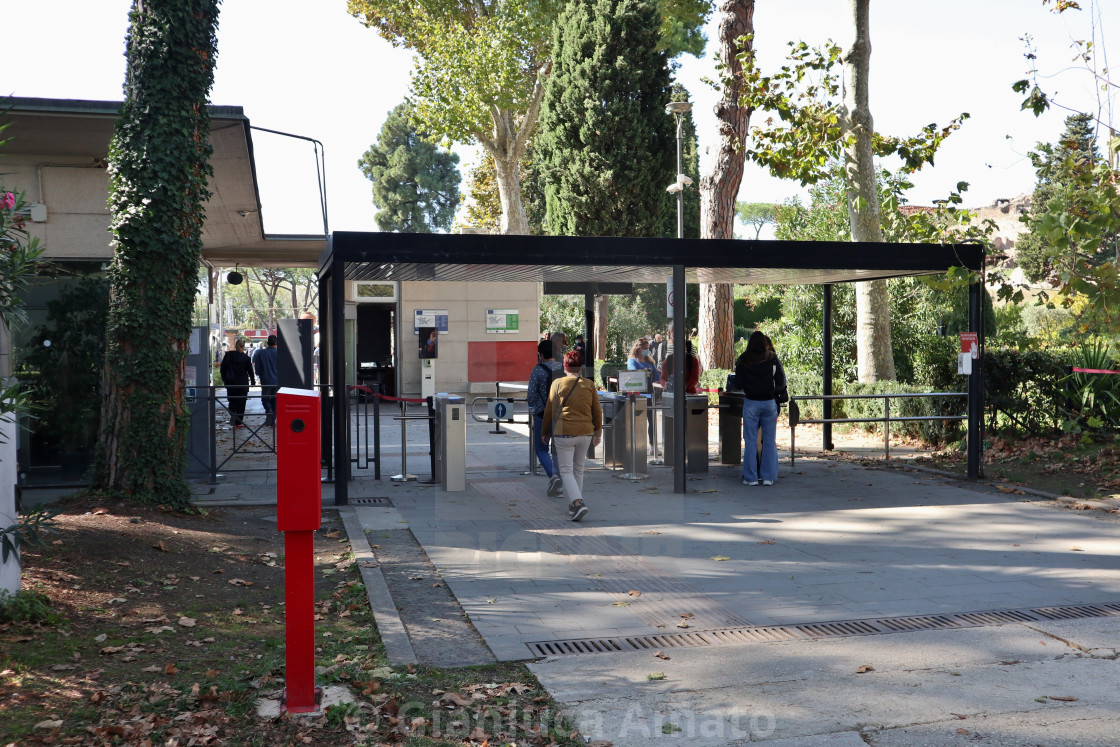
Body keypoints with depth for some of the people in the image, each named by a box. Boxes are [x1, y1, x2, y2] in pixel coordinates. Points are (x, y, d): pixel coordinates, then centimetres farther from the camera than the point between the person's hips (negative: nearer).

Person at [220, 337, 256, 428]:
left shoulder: (228, 355, -1)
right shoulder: (246, 358, -7)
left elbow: (222, 369, 3)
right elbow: (250, 371, -1)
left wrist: (224, 379, 14)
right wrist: (253, 382, 12)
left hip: (230, 383, 2)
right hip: (242, 383, -2)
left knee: (232, 401, 16)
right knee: (241, 403, 4)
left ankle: (232, 415, -5)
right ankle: (239, 422, 3)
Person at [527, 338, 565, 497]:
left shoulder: (538, 370, -12)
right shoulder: (564, 368, 1)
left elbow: (531, 396, -14)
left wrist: (529, 400, 8)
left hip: (543, 414, -4)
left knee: (541, 448, 9)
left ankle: (553, 475, -14)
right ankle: (558, 485, 18)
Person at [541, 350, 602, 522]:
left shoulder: (557, 384, -4)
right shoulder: (589, 385, 4)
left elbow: (549, 410, 0)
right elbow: (597, 411, 9)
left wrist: (545, 432, 11)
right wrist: (598, 432, 20)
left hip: (564, 433, -4)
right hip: (586, 432, 4)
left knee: (566, 470, 1)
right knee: (578, 469, 17)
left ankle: (578, 503, -18)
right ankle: (574, 505, 24)